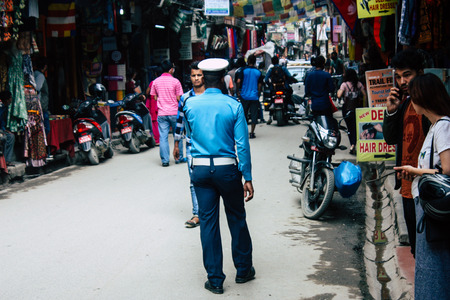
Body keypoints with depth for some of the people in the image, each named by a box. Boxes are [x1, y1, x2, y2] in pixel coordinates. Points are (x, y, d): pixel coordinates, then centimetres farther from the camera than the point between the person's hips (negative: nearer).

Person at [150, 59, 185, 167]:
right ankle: (179, 158, 18)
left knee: (163, 137, 2)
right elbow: (179, 98, -7)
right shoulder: (175, 81, -7)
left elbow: (154, 97, 9)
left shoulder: (156, 82, 3)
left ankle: (165, 160, 1)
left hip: (161, 113, 2)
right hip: (174, 112, -2)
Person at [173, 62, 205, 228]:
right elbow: (180, 121, 13)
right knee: (194, 180, -1)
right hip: (192, 145, 2)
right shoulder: (185, 98, 7)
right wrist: (176, 144, 14)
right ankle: (197, 214, 3)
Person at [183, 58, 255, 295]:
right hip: (227, 168, -2)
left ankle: (215, 279, 13)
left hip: (200, 169, 2)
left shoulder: (190, 104, -1)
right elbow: (242, 145, -8)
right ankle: (243, 270, 28)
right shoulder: (233, 106, -7)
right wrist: (247, 178, -3)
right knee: (236, 218, 14)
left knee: (207, 221, 7)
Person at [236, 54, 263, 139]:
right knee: (254, 115, 4)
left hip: (244, 96, 0)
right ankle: (252, 132, 2)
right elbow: (260, 85, 4)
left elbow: (238, 81, -12)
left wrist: (238, 91, 1)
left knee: (243, 114, 12)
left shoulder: (243, 70, -3)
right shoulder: (258, 72, 2)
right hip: (255, 96, 0)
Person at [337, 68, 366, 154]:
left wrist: (338, 90, 4)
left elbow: (339, 95, -15)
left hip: (347, 108, -2)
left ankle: (352, 145, 6)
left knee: (349, 127, 7)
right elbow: (364, 95, 3)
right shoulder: (359, 84, 3)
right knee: (355, 127, 5)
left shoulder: (344, 84, -7)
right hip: (357, 108, 2)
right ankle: (353, 145, -12)